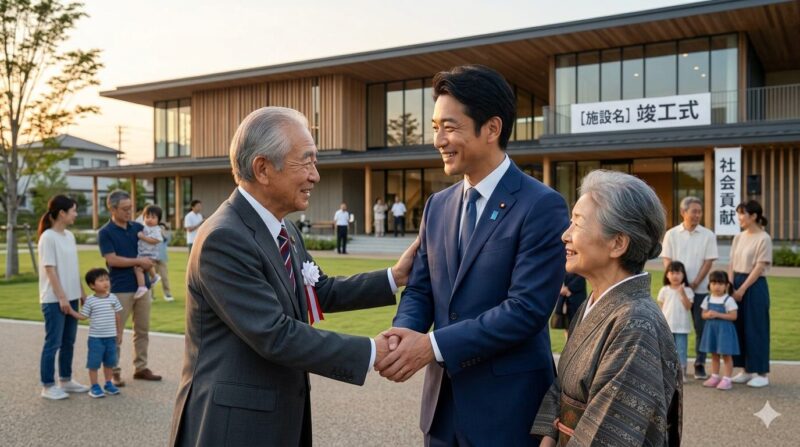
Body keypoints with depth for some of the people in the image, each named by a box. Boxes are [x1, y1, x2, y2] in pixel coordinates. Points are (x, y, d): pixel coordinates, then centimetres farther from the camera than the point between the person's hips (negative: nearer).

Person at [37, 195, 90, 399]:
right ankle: (48, 386, 8)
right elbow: (50, 270, -16)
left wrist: (81, 292, 14)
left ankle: (66, 380, 25)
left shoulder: (69, 236, 10)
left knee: (68, 342, 14)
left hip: (71, 297, 8)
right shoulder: (48, 237, -13)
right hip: (54, 300, -8)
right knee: (53, 343, -1)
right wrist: (61, 297, -17)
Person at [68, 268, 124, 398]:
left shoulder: (113, 298, 1)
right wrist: (71, 311, -13)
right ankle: (95, 387, 12)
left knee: (109, 362, 13)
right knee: (94, 362, 2)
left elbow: (118, 317, 7)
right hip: (95, 338, -3)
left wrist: (119, 334, 9)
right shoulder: (90, 301, -7)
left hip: (111, 337, 3)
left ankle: (108, 384, 26)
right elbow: (83, 316, -1)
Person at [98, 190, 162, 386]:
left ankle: (141, 367, 20)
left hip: (142, 285, 5)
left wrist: (149, 263, -1)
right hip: (120, 289, -5)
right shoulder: (105, 233, -7)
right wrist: (139, 261, -12)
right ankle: (114, 372, 12)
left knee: (142, 330, 10)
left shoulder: (138, 227, 7)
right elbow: (113, 260, -15)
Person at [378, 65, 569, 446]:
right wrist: (404, 334, -13)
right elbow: (419, 290, 8)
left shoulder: (542, 206, -14)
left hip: (507, 405, -6)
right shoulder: (437, 205, 7)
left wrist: (433, 344, -22)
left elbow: (527, 308, -20)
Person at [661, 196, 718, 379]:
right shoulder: (671, 234, 3)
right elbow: (667, 261, 1)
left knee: (701, 328, 3)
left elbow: (708, 262, -3)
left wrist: (694, 283, -11)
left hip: (700, 289, 0)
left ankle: (700, 364, 13)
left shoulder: (708, 235, 1)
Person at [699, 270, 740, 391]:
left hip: (724, 330, -6)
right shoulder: (707, 299, 5)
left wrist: (718, 314, -22)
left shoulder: (728, 300, -11)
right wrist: (708, 315, -14)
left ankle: (726, 379, 4)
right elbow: (703, 314, 9)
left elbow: (733, 316, -15)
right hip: (711, 329, 6)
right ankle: (714, 377, 22)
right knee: (714, 355, 14)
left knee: (726, 355, 0)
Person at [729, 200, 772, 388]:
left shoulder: (763, 238, -9)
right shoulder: (738, 238, 10)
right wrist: (730, 286, -3)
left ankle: (761, 373, 8)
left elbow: (759, 268, -13)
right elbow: (732, 264, 9)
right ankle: (746, 370, 18)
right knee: (739, 327, 8)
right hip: (738, 284, 7)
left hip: (755, 286, -7)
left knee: (756, 328, -2)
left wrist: (742, 289, -16)